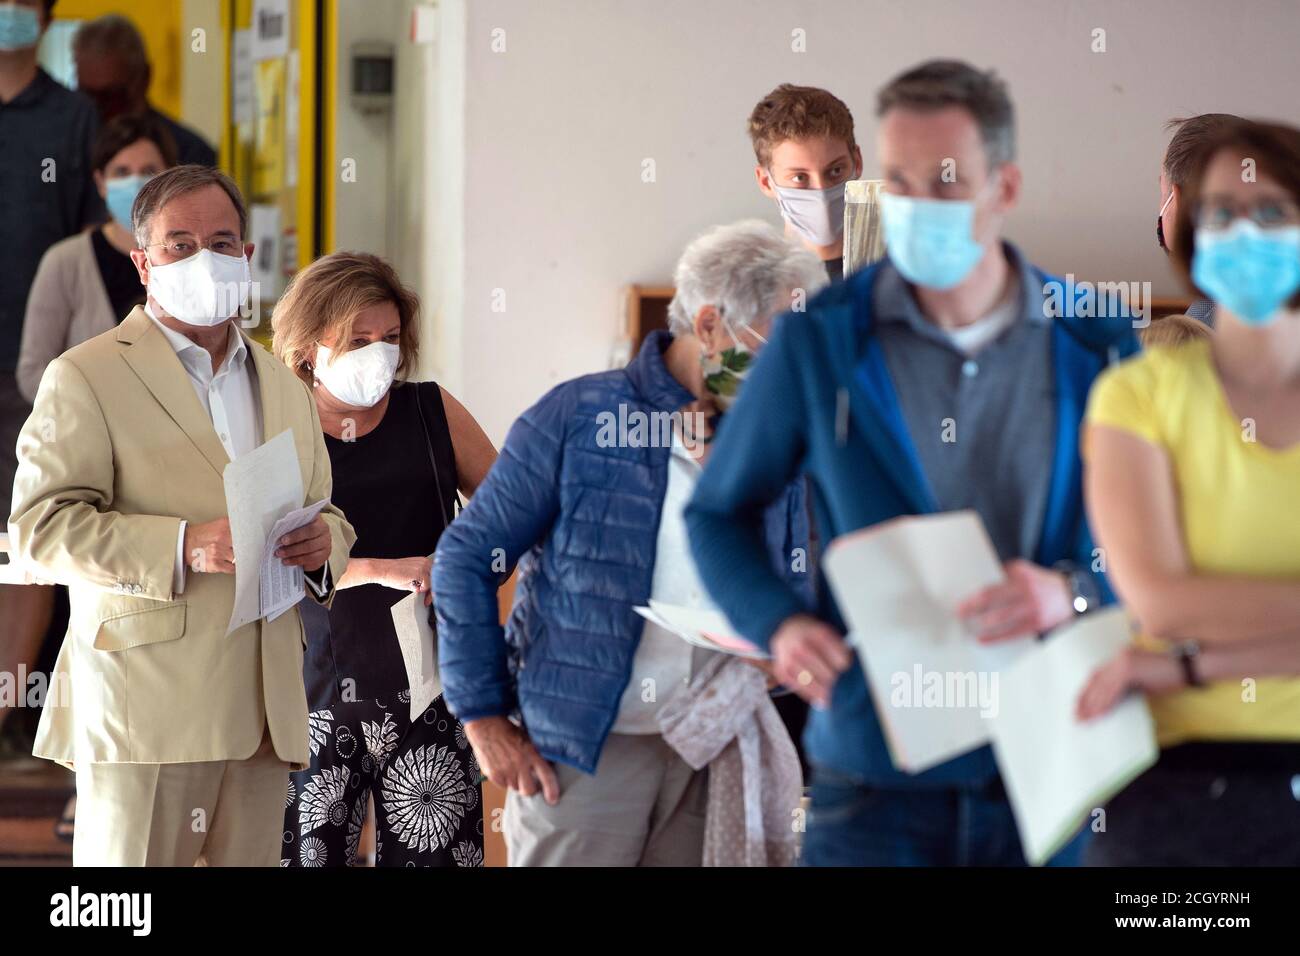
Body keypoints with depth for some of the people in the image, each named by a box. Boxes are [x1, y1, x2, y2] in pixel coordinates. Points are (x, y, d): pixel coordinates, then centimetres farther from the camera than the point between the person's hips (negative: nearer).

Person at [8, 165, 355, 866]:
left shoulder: (285, 388, 21)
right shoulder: (86, 377, 1)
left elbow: (326, 515, 26)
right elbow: (41, 529, -8)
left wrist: (324, 540, 0)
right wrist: (182, 546, -20)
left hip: (263, 715, 6)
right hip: (142, 701, -6)